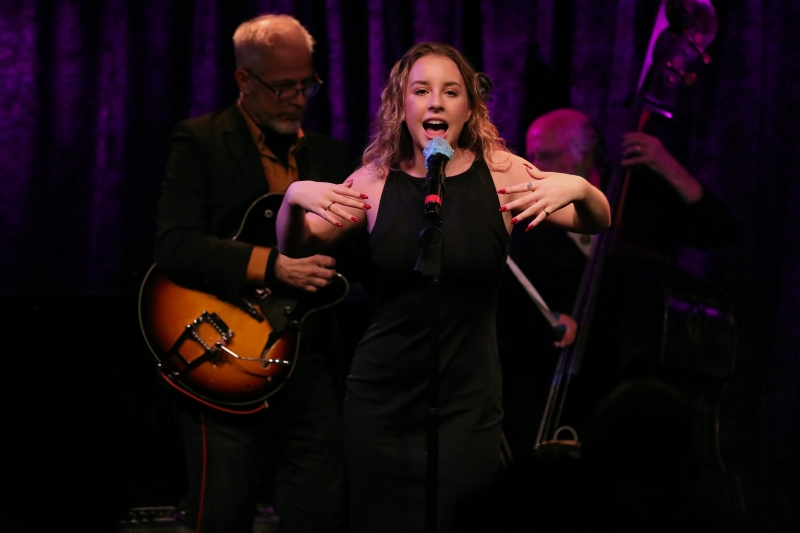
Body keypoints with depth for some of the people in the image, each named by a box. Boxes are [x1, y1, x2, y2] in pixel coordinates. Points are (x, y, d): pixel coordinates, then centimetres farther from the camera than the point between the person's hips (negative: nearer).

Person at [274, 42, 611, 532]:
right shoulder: (376, 180, 0)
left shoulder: (500, 173, -4)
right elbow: (295, 248, 3)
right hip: (380, 399, 1)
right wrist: (294, 199, -19)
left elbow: (598, 224, -4)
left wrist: (580, 190, -27)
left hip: (467, 405, -1)